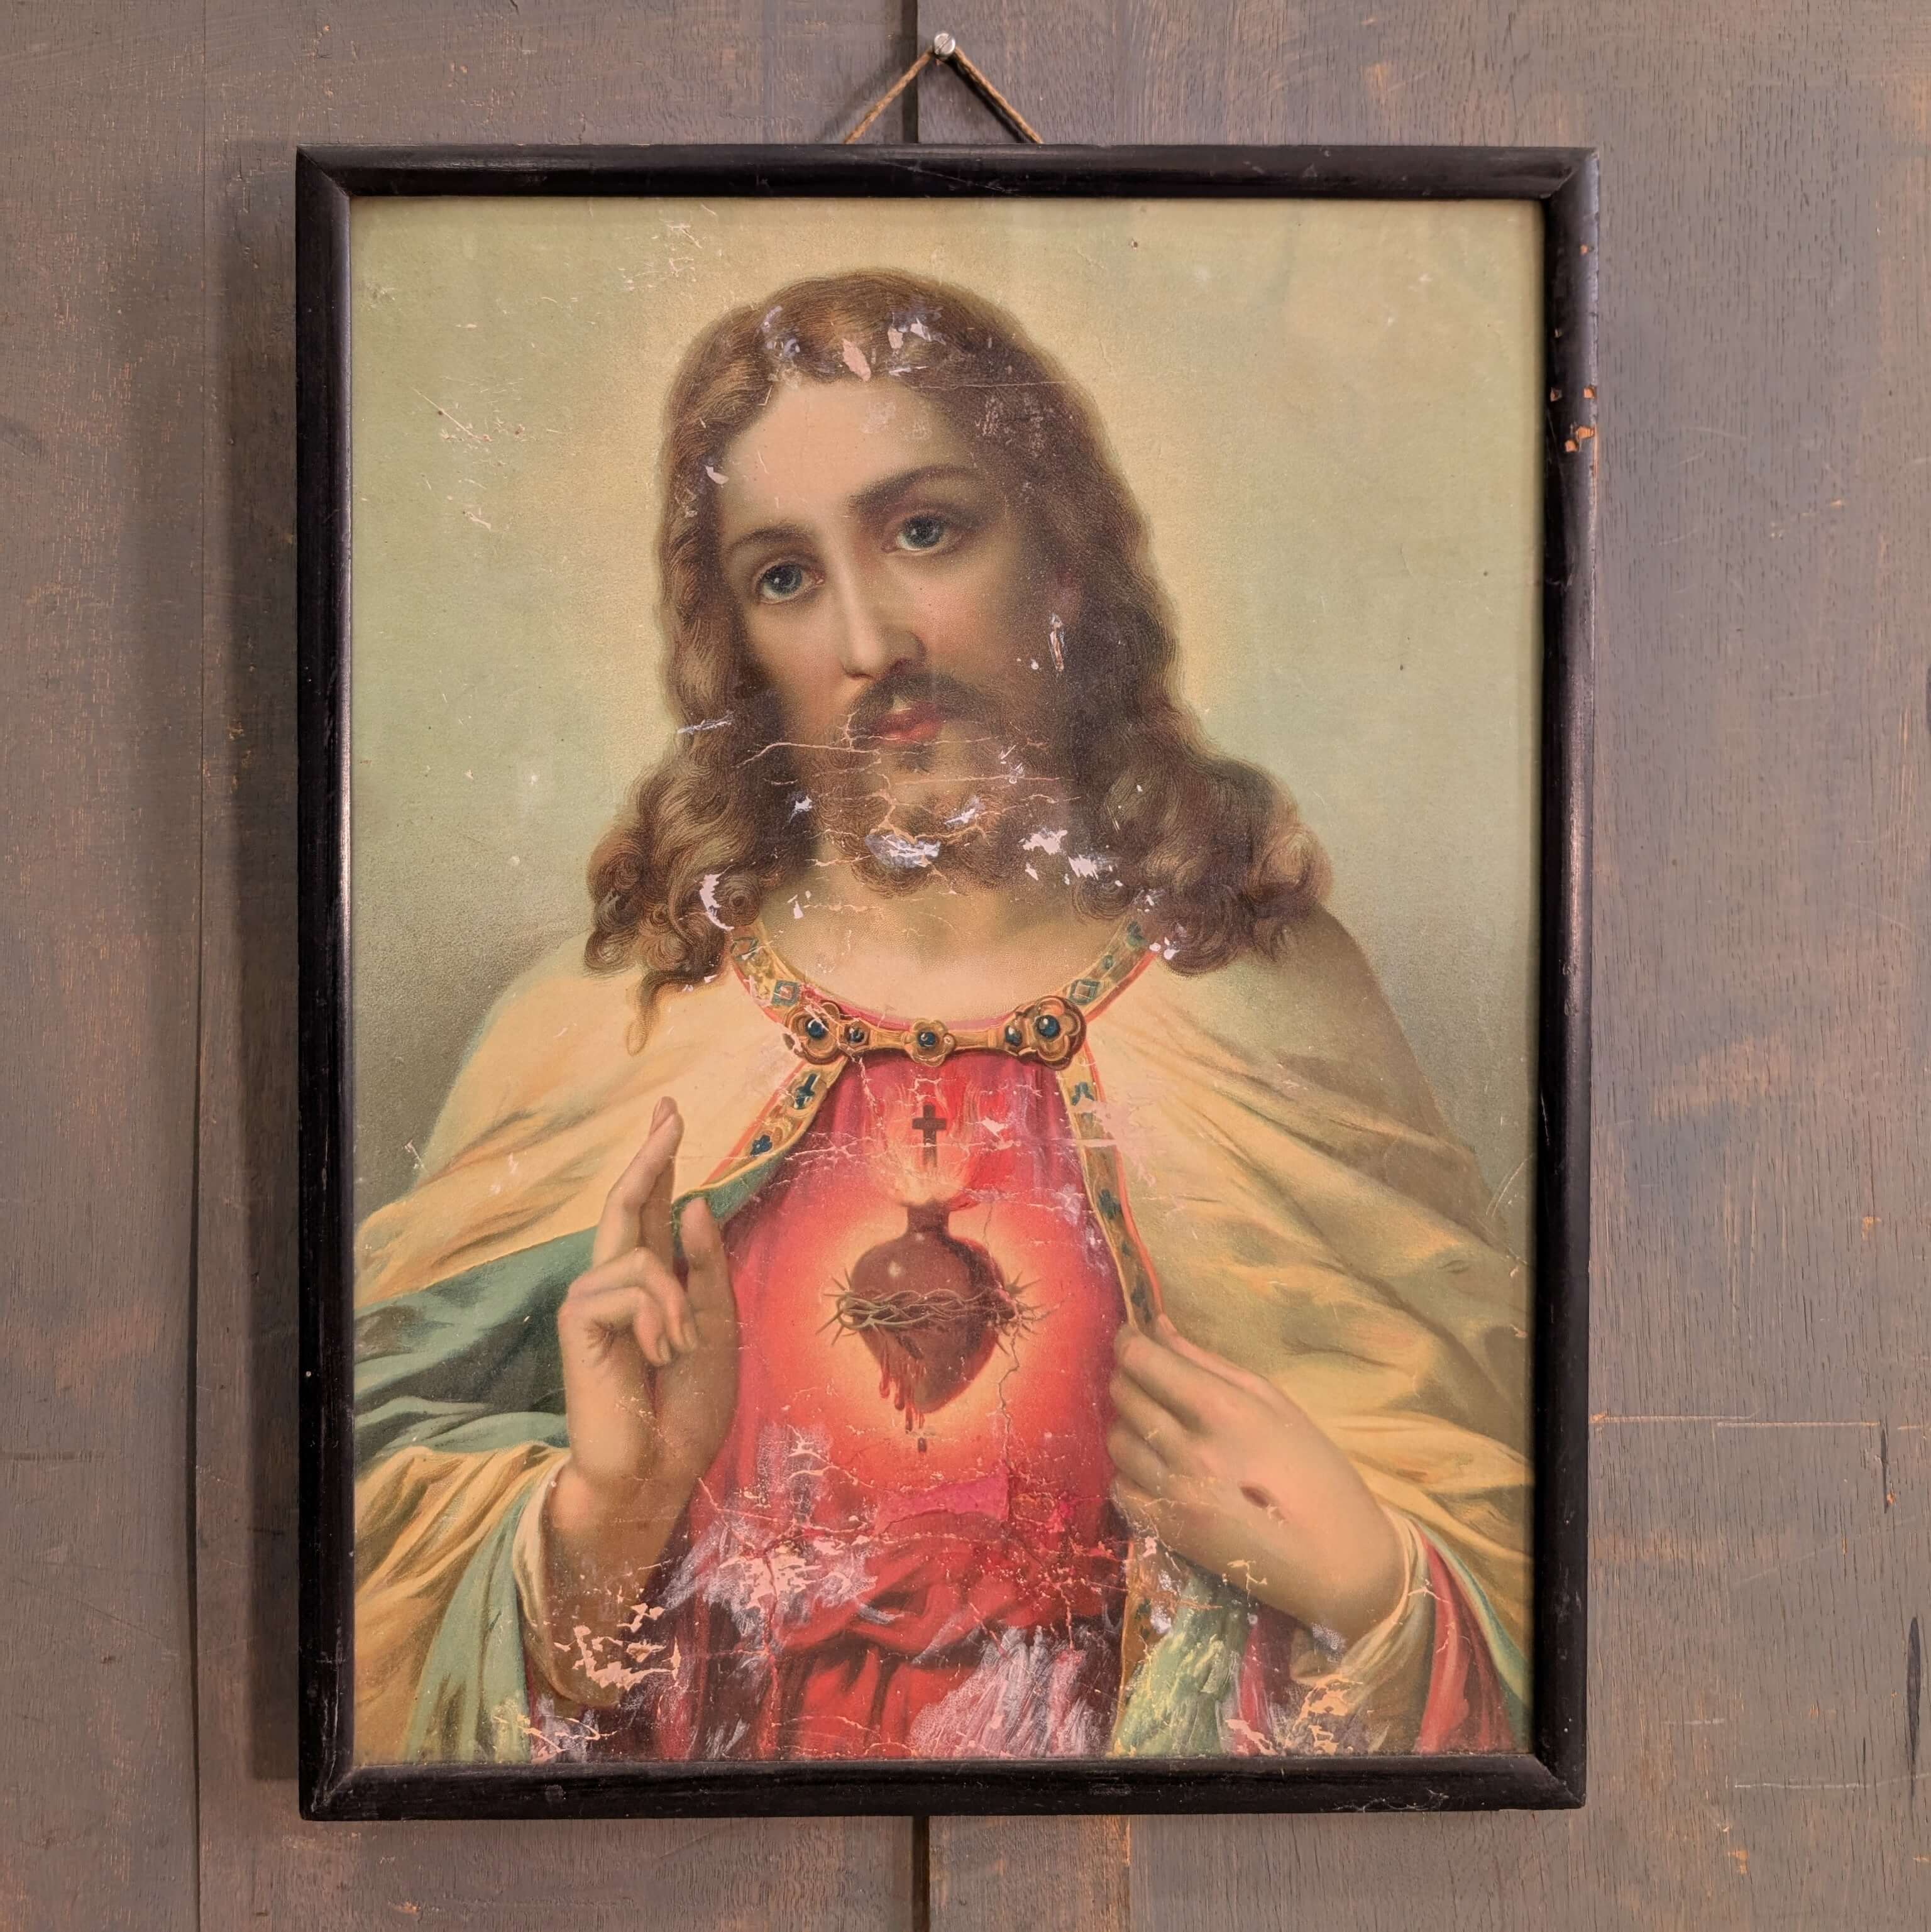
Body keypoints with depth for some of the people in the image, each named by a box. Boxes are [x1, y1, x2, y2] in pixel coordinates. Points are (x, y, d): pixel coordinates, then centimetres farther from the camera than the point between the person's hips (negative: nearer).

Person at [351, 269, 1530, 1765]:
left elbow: (1489, 1514, 2)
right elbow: (395, 1521, 2)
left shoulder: (1273, 1004, -4)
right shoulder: (591, 1025, -3)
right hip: (716, 1733, 0)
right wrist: (597, 1520, -14)